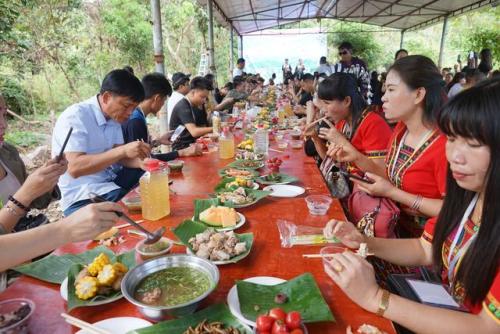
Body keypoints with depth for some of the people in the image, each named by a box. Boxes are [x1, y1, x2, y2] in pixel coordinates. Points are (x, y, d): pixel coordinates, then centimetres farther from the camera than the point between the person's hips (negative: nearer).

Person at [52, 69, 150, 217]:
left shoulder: (114, 117, 5)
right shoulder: (75, 117, -18)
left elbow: (117, 157, 5)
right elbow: (74, 168, -27)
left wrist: (140, 162, -16)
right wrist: (123, 150, -35)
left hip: (111, 185, 8)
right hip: (82, 197, -8)